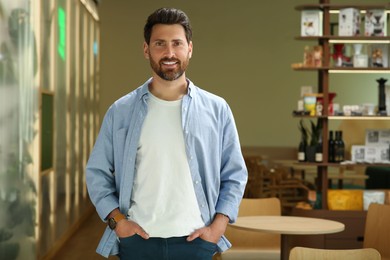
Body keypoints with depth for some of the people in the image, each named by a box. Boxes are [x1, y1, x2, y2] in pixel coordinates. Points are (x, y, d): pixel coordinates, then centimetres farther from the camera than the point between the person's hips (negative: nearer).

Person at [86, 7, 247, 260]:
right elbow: (97, 171, 7)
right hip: (137, 239, 0)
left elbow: (235, 175, 6)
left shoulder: (217, 109, 3)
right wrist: (117, 219, -5)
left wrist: (218, 225, -4)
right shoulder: (121, 111, 3)